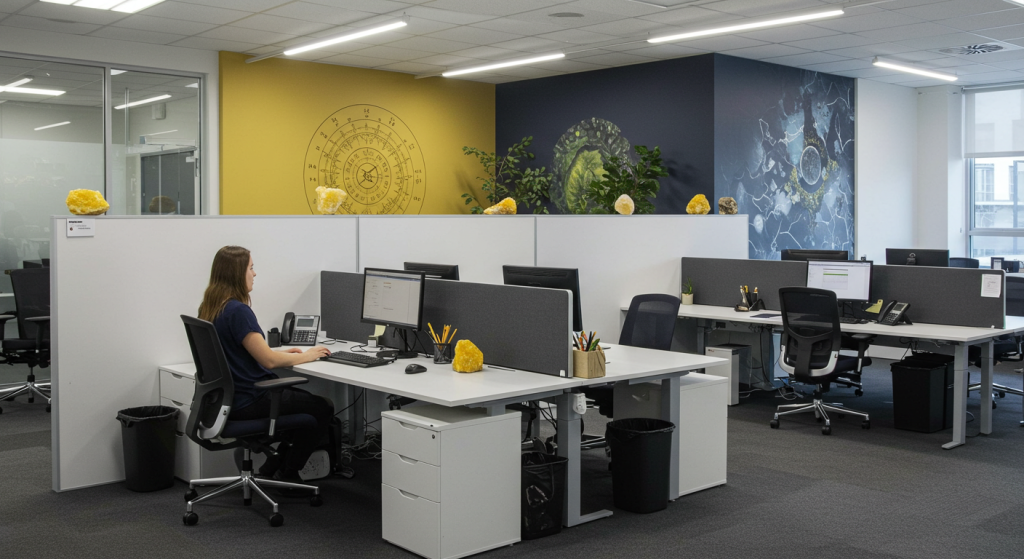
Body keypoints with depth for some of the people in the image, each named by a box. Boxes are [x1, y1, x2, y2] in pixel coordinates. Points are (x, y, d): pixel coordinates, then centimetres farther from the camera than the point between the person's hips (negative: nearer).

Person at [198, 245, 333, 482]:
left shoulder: (210, 308, 7)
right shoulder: (238, 311, -23)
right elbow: (269, 360, -21)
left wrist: (282, 353, 13)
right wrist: (307, 355, -6)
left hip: (229, 397, 10)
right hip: (248, 400, -10)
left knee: (307, 398, 23)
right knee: (323, 408, 1)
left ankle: (271, 467, 24)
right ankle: (288, 474, 14)